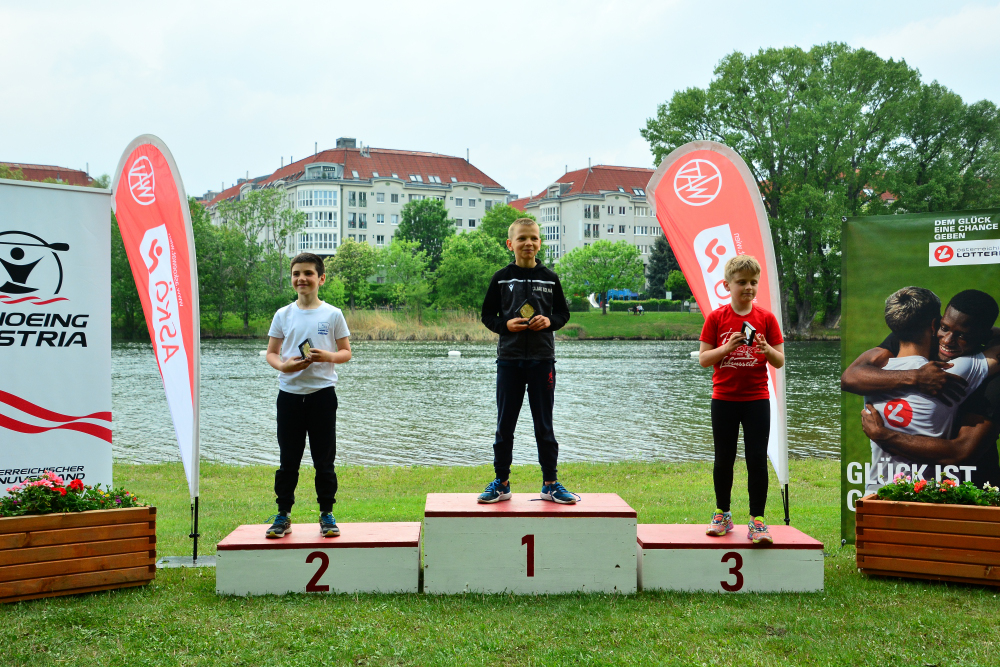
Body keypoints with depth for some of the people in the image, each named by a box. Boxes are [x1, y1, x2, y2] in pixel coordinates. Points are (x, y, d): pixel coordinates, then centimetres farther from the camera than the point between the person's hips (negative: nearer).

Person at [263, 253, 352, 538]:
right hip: (289, 393, 2)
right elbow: (271, 353, 9)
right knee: (288, 460, 6)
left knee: (324, 460, 4)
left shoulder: (332, 314, 2)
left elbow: (346, 352, 5)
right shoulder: (283, 315, 6)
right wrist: (283, 365, -13)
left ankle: (327, 514, 14)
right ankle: (283, 516, 15)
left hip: (322, 393, -1)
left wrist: (328, 356, -16)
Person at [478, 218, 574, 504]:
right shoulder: (501, 278, 3)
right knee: (504, 424, 5)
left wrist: (550, 321, -9)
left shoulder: (550, 278, 5)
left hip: (542, 359, 0)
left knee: (544, 424, 4)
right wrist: (505, 325, -12)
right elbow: (487, 314, 7)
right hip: (509, 359, 0)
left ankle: (550, 483, 13)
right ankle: (501, 482, 15)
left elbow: (564, 312, 12)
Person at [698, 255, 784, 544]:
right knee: (723, 460, 9)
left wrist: (767, 350, -19)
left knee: (757, 459, -4)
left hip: (757, 400, 0)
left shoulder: (766, 318, 1)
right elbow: (703, 358, -4)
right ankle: (722, 515, 24)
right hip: (724, 399, 0)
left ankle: (757, 520, 4)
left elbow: (780, 362, 2)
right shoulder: (716, 318, -1)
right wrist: (727, 347, -20)